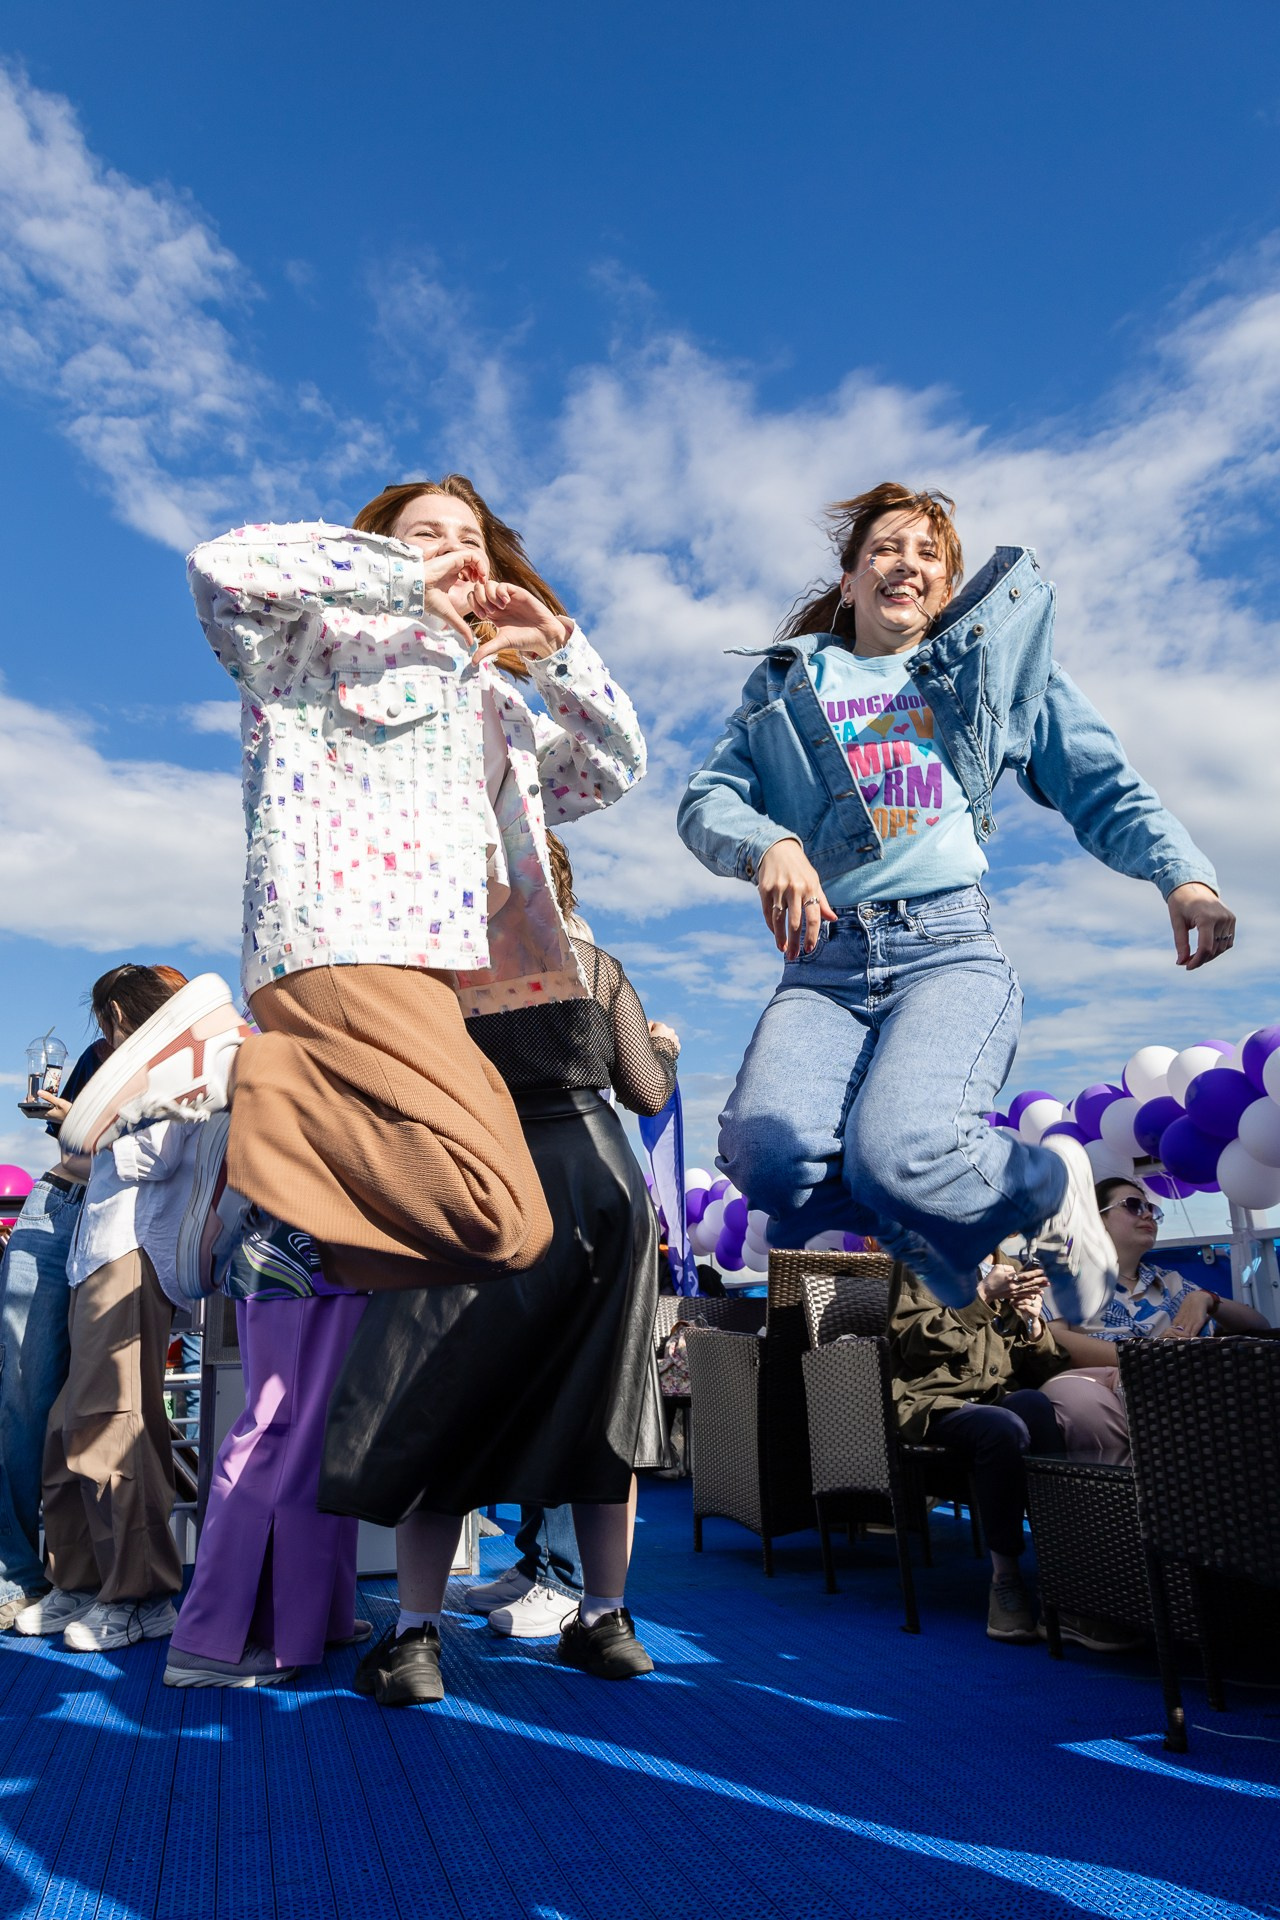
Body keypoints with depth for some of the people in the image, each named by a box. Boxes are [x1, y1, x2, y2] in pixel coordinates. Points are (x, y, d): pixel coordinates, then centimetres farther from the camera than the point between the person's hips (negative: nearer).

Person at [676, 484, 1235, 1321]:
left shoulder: (993, 663, 20)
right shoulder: (788, 683, 20)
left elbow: (1104, 788, 17)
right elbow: (707, 799, 8)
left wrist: (1183, 874, -2)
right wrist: (770, 845, -15)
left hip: (950, 948, -1)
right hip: (825, 964, 2)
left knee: (895, 1155, -30)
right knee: (766, 1156, -27)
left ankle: (1050, 1182, 4)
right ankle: (957, 1230, 1)